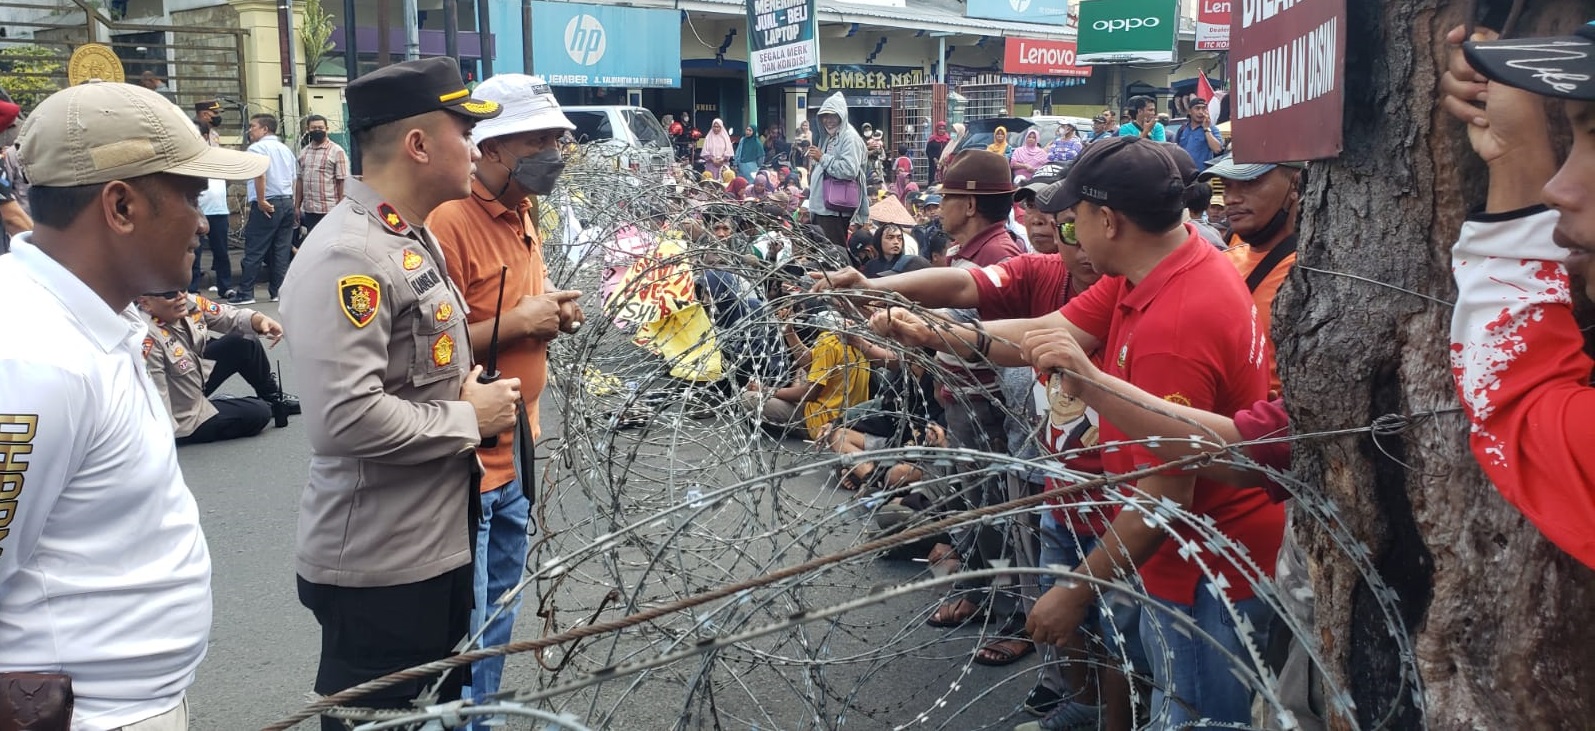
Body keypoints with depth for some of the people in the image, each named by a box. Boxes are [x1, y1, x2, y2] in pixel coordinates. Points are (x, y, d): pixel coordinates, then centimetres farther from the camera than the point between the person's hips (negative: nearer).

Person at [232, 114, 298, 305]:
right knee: (281, 250, 8)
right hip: (287, 202, 7)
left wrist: (261, 200, -19)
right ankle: (277, 290, 10)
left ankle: (245, 293, 0)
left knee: (254, 251, -2)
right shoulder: (285, 149, 17)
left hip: (267, 205, -7)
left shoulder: (257, 147, -6)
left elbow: (260, 173, -22)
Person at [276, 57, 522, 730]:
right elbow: (346, 418, -30)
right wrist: (469, 418, -17)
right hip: (377, 568, -10)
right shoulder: (347, 255, -22)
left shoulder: (414, 237, 11)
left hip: (440, 544, 10)